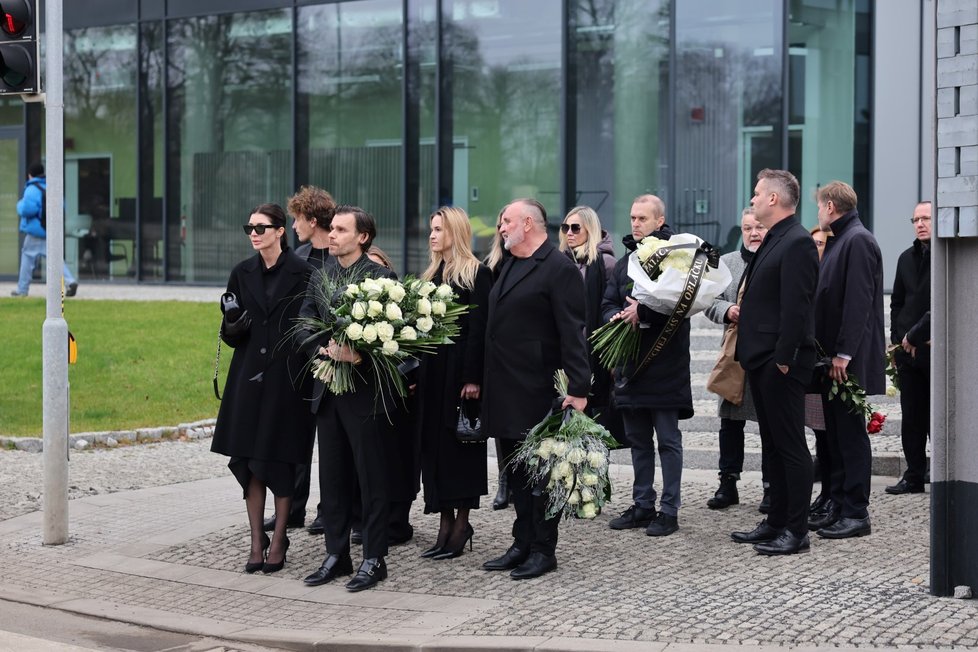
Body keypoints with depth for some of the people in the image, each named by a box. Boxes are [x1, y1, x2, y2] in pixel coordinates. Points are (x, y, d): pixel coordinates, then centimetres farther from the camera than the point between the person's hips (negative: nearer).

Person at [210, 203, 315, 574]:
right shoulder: (242, 273, 9)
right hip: (248, 376, 4)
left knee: (280, 460, 0)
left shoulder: (302, 273, -4)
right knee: (248, 460, 1)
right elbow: (229, 331, 11)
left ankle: (278, 540, 10)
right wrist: (234, 328, -11)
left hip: (287, 377, -4)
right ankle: (256, 541, 9)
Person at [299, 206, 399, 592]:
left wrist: (358, 353, -22)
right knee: (332, 477, 12)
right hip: (328, 389, 6)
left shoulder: (380, 277, -8)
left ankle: (374, 560, 8)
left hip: (365, 390, -6)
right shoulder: (319, 278, 12)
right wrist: (325, 350, -11)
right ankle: (336, 555, 21)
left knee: (371, 479, 1)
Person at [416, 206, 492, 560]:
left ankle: (462, 523, 5)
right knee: (434, 446, 7)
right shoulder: (431, 275, 15)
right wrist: (415, 374, 8)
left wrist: (472, 378, -18)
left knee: (459, 445, -2)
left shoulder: (476, 274, -7)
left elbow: (478, 329, -13)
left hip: (459, 369, -7)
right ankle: (446, 524, 13)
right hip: (432, 372, 7)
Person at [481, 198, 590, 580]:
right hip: (505, 391, 9)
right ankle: (522, 544, 22)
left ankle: (543, 550, 7)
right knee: (516, 472, 14)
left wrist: (578, 388, -22)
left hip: (537, 390, -9)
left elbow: (572, 333, -17)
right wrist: (480, 380, 14)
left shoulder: (559, 269, -12)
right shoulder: (509, 266, 16)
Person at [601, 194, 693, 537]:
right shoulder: (624, 261, 15)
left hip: (664, 364, -7)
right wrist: (619, 317, -8)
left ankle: (669, 510, 6)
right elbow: (608, 304, 13)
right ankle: (643, 505, 22)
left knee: (668, 440, 0)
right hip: (630, 364, 7)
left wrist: (642, 312, -23)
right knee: (638, 440, 14)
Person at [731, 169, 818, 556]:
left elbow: (796, 307, -20)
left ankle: (796, 531, 0)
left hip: (781, 363, -10)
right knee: (773, 445, 14)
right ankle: (777, 522, 22)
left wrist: (783, 359, -22)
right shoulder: (773, 241, 17)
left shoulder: (797, 243, -14)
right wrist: (747, 353, 16)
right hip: (761, 361, 10)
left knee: (791, 445, -4)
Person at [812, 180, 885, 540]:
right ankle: (838, 506, 17)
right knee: (836, 434, 12)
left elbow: (859, 301, -20)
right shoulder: (838, 241, 17)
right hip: (832, 357, 10)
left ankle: (856, 513, -1)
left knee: (851, 434, -5)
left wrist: (843, 354, -22)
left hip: (850, 361, -10)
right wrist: (827, 351, 15)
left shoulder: (858, 241, -13)